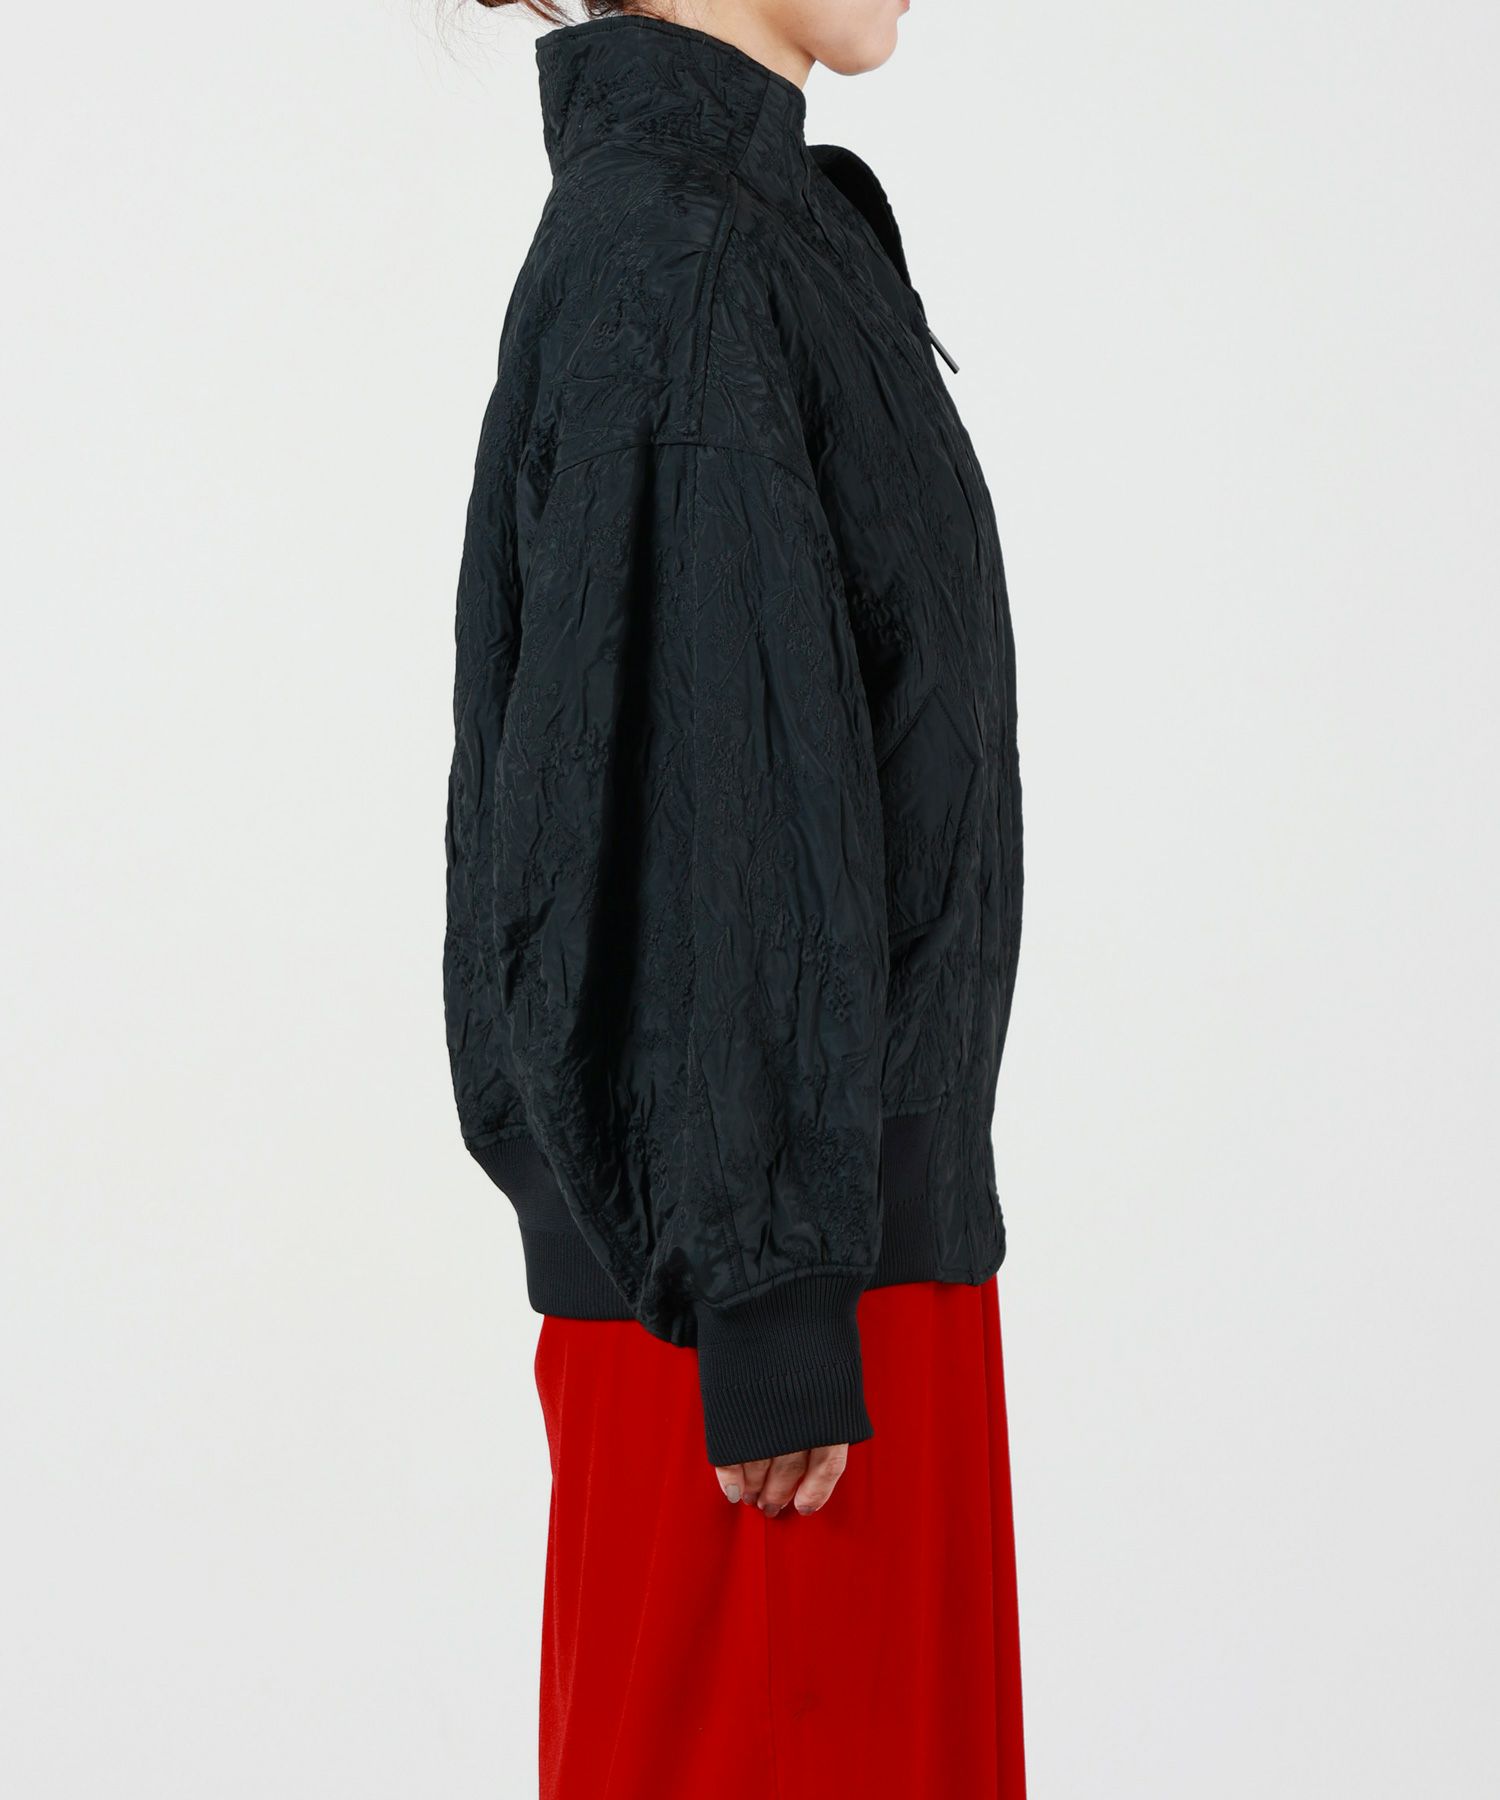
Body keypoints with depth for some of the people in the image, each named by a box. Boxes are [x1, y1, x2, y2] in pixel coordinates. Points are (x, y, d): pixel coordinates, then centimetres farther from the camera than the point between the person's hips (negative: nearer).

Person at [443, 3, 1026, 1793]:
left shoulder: (767, 228, 13)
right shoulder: (670, 264, -17)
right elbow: (697, 803, -21)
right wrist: (772, 1298, -21)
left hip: (859, 1168, 9)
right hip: (767, 1213, -9)